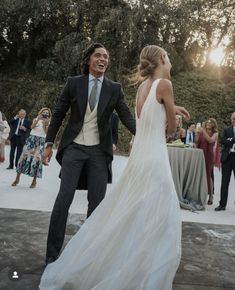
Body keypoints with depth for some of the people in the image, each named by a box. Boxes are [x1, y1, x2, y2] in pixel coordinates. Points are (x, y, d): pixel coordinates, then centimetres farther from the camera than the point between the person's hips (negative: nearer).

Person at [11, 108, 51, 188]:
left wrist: (45, 125, -13)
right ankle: (17, 178, 3)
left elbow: (47, 133, -2)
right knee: (24, 156, -5)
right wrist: (38, 119, -16)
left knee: (36, 159, -6)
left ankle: (34, 180, 3)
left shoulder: (48, 122, 10)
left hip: (41, 141, -1)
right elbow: (32, 126, -6)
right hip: (32, 138, 1)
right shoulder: (36, 119, 13)